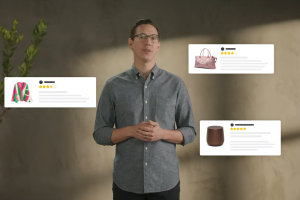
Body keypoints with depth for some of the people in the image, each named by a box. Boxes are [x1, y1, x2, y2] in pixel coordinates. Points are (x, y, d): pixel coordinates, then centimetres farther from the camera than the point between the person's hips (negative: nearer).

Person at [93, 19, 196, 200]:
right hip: (127, 182, 0)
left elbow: (189, 132, 2)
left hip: (165, 181, 0)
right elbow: (100, 134, 0)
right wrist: (132, 131, -19)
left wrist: (162, 133, -18)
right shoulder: (113, 86, -1)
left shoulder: (176, 84, -1)